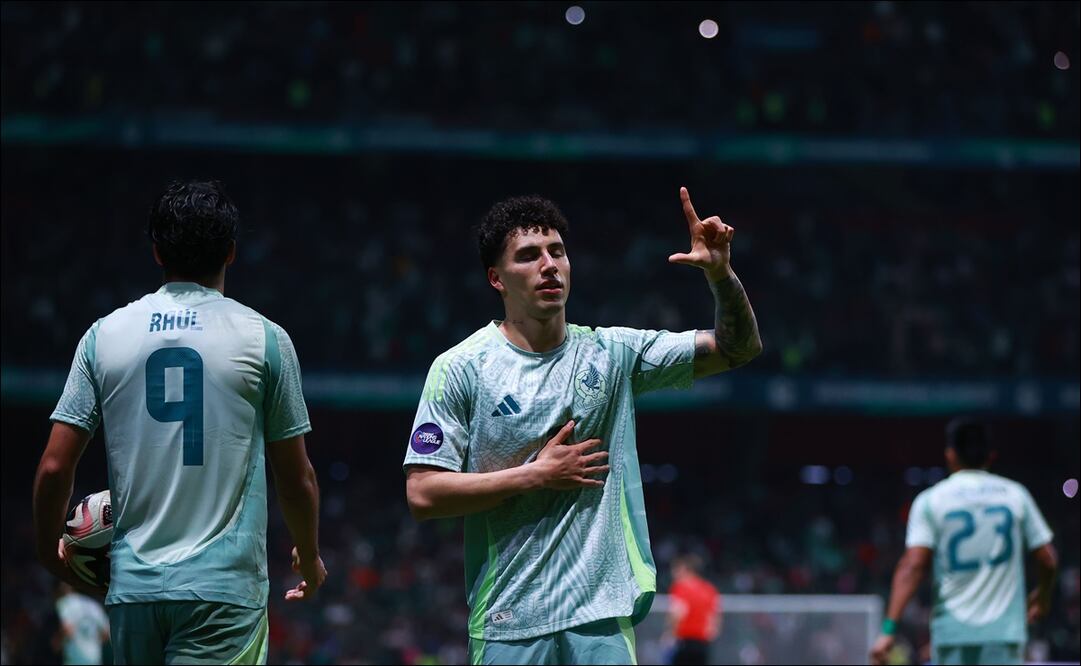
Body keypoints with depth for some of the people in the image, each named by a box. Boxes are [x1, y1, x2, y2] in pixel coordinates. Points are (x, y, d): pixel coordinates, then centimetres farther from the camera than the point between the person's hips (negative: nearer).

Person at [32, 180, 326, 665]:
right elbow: (297, 478, 4)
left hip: (132, 584, 3)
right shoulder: (264, 339, -1)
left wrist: (50, 551, 19)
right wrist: (309, 557, 22)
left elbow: (54, 466, 2)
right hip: (225, 586, -3)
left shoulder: (105, 335, 5)